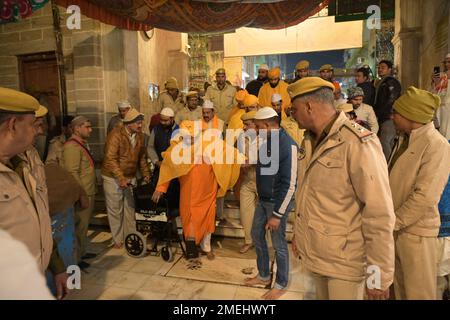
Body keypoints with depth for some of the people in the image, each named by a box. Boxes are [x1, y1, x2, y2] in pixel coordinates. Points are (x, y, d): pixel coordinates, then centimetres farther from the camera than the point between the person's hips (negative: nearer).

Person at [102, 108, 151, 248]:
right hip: (113, 178, -5)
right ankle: (118, 239, 19)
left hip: (131, 177, 5)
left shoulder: (139, 136, 3)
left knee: (130, 208, 9)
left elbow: (141, 156, 15)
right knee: (115, 210, 5)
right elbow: (111, 159, -21)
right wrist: (121, 178, -26)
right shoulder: (116, 135, -17)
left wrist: (145, 173, 7)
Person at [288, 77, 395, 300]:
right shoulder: (308, 141, 5)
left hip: (345, 262, -7)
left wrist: (379, 275, -18)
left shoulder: (358, 144, -20)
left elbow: (380, 214, -21)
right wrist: (298, 232, 18)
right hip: (314, 254, 7)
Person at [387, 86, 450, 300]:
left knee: (419, 291, 9)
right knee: (400, 286, 21)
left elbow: (425, 197, -24)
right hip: (396, 226, 7)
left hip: (415, 230, -7)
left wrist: (392, 223, -17)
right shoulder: (405, 138, 8)